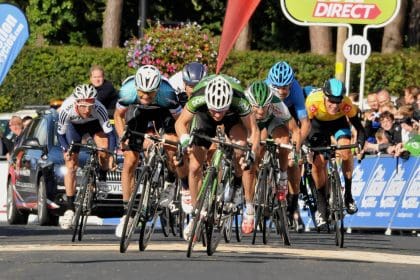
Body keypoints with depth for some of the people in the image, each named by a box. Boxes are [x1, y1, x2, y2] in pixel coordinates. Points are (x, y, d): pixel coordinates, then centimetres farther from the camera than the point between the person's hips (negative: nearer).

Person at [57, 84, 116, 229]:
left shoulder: (99, 109, -38)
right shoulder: (66, 110, -37)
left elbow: (109, 132, -33)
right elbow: (60, 133, -21)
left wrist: (112, 155, -44)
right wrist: (66, 149, -37)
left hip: (94, 123, 0)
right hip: (74, 125, 0)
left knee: (104, 150, -27)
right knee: (71, 165, -7)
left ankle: (102, 179, 2)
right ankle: (70, 209, -3)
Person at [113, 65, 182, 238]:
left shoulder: (166, 94, -39)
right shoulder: (128, 91, -34)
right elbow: (118, 115, -14)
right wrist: (123, 138, -26)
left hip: (163, 112, -1)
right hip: (139, 113, 1)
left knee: (173, 150, -26)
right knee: (130, 162, -7)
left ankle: (170, 183, 7)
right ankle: (127, 213, 4)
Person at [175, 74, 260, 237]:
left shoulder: (239, 101, -41)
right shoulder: (198, 99, -40)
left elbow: (253, 130, -31)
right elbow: (181, 123, -24)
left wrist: (252, 153, -49)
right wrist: (185, 139, -44)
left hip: (233, 117, -1)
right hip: (204, 118, 1)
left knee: (241, 149, -27)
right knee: (195, 166, -8)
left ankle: (249, 209, -13)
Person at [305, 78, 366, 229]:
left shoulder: (347, 104, -35)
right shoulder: (313, 101, -38)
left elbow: (359, 127, -27)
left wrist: (360, 144, -46)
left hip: (339, 123, 0)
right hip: (319, 124, 0)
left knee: (346, 152, -26)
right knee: (318, 164, -11)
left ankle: (348, 194, -8)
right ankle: (321, 207, 6)